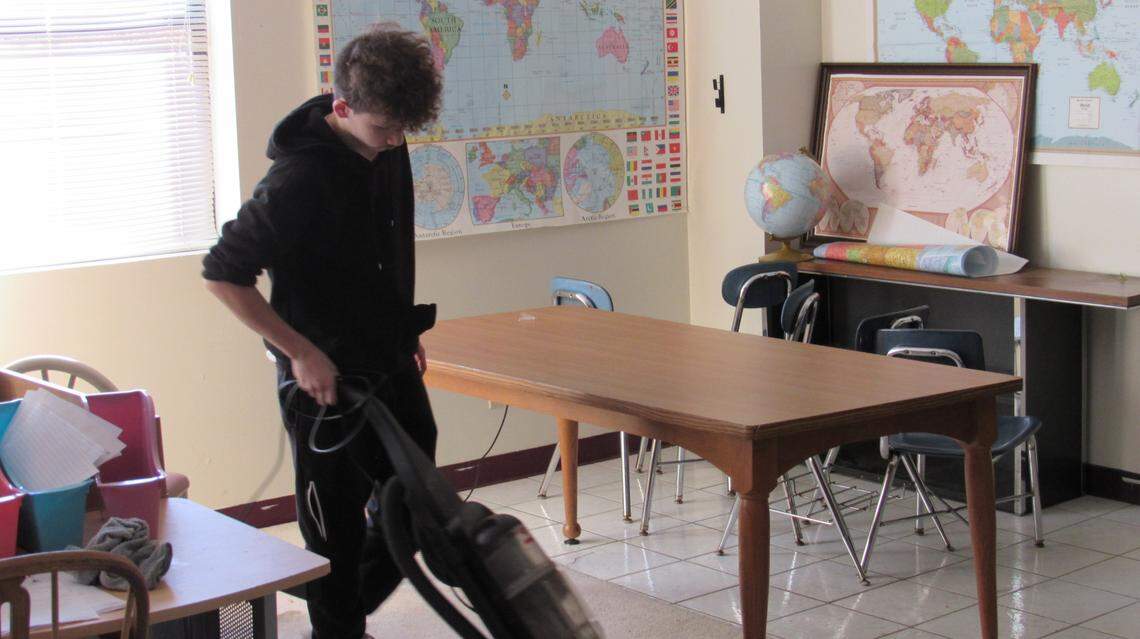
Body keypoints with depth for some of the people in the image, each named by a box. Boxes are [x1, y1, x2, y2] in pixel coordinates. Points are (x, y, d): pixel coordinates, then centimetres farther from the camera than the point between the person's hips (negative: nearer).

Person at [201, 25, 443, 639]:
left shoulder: (388, 149, 0)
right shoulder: (299, 179, -25)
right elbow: (222, 272, -23)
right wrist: (301, 353, -22)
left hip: (392, 366, 8)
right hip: (325, 379, -8)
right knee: (337, 528, 3)